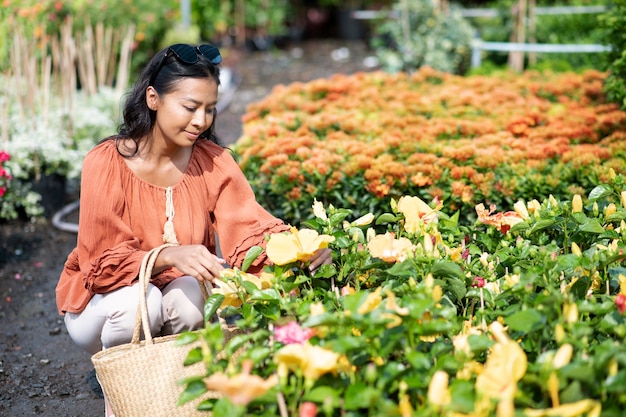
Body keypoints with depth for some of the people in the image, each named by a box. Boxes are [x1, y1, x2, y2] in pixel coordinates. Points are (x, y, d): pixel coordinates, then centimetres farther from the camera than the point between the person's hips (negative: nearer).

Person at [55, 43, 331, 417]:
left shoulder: (214, 161, -10)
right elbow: (105, 262, -23)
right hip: (104, 300, -2)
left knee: (190, 296, -31)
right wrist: (170, 256, -43)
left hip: (181, 295, 2)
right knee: (138, 302, -34)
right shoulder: (106, 163, -19)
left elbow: (249, 229, -19)